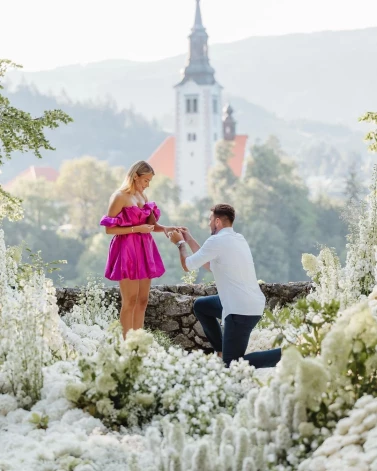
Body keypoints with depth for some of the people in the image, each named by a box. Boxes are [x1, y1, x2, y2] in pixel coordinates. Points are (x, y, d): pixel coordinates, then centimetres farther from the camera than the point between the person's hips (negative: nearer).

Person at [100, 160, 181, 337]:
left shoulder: (143, 197, 13)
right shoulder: (120, 197, -10)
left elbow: (152, 224, 11)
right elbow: (109, 229, -13)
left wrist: (165, 228, -9)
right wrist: (136, 228, -18)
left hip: (143, 251, 8)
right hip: (127, 252, -8)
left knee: (142, 300, 8)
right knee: (130, 301, -7)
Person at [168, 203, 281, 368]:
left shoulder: (217, 241, -13)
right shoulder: (238, 239, 14)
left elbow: (187, 265, -2)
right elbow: (210, 264, 24)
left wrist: (180, 243, 16)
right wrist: (189, 240, 28)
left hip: (241, 311, -9)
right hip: (253, 303, 9)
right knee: (200, 305, 27)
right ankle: (222, 352, 25)